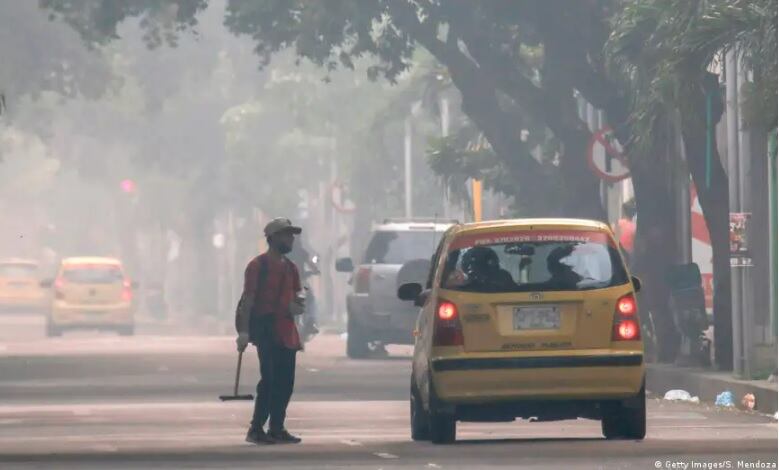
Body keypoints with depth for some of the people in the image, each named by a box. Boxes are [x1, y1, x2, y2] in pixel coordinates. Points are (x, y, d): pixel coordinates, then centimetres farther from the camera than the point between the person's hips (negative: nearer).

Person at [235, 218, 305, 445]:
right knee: (270, 380, -12)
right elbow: (248, 299, -11)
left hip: (286, 330, 8)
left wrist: (297, 305, -1)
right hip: (266, 330, -8)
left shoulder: (290, 268, 16)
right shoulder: (258, 265, -7)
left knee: (286, 383, 8)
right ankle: (256, 430, -8)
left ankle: (277, 429, 16)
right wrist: (244, 331, -18)